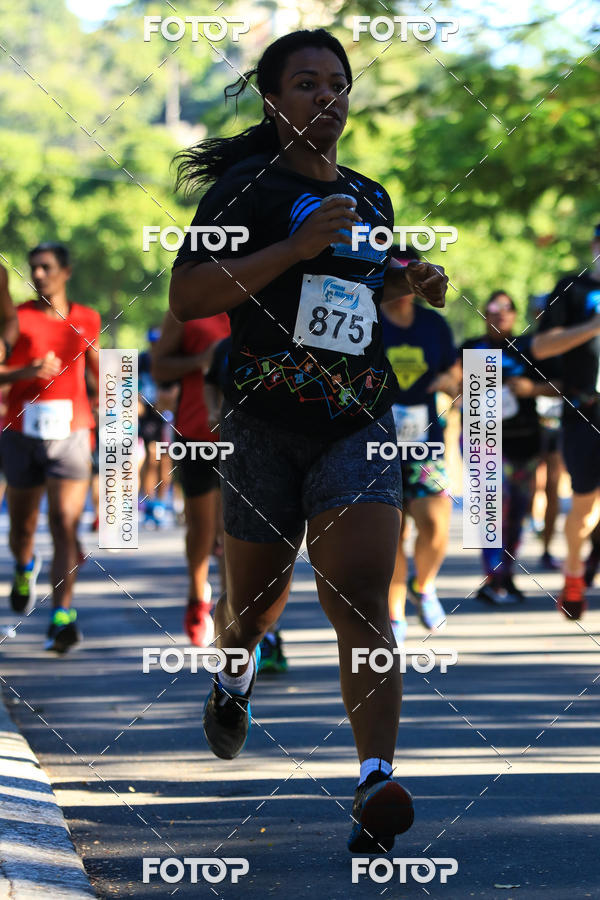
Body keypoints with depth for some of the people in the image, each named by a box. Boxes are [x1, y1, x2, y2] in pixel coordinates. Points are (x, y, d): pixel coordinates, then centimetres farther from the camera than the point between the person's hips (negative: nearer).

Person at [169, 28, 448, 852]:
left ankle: (376, 783, -28)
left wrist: (416, 287, 10)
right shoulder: (247, 186, -1)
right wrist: (296, 249, -19)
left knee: (361, 599, -16)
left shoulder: (372, 200, 15)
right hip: (264, 420, -2)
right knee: (257, 596, 13)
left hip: (359, 421, 2)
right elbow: (186, 297, -12)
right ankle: (234, 672, 50)